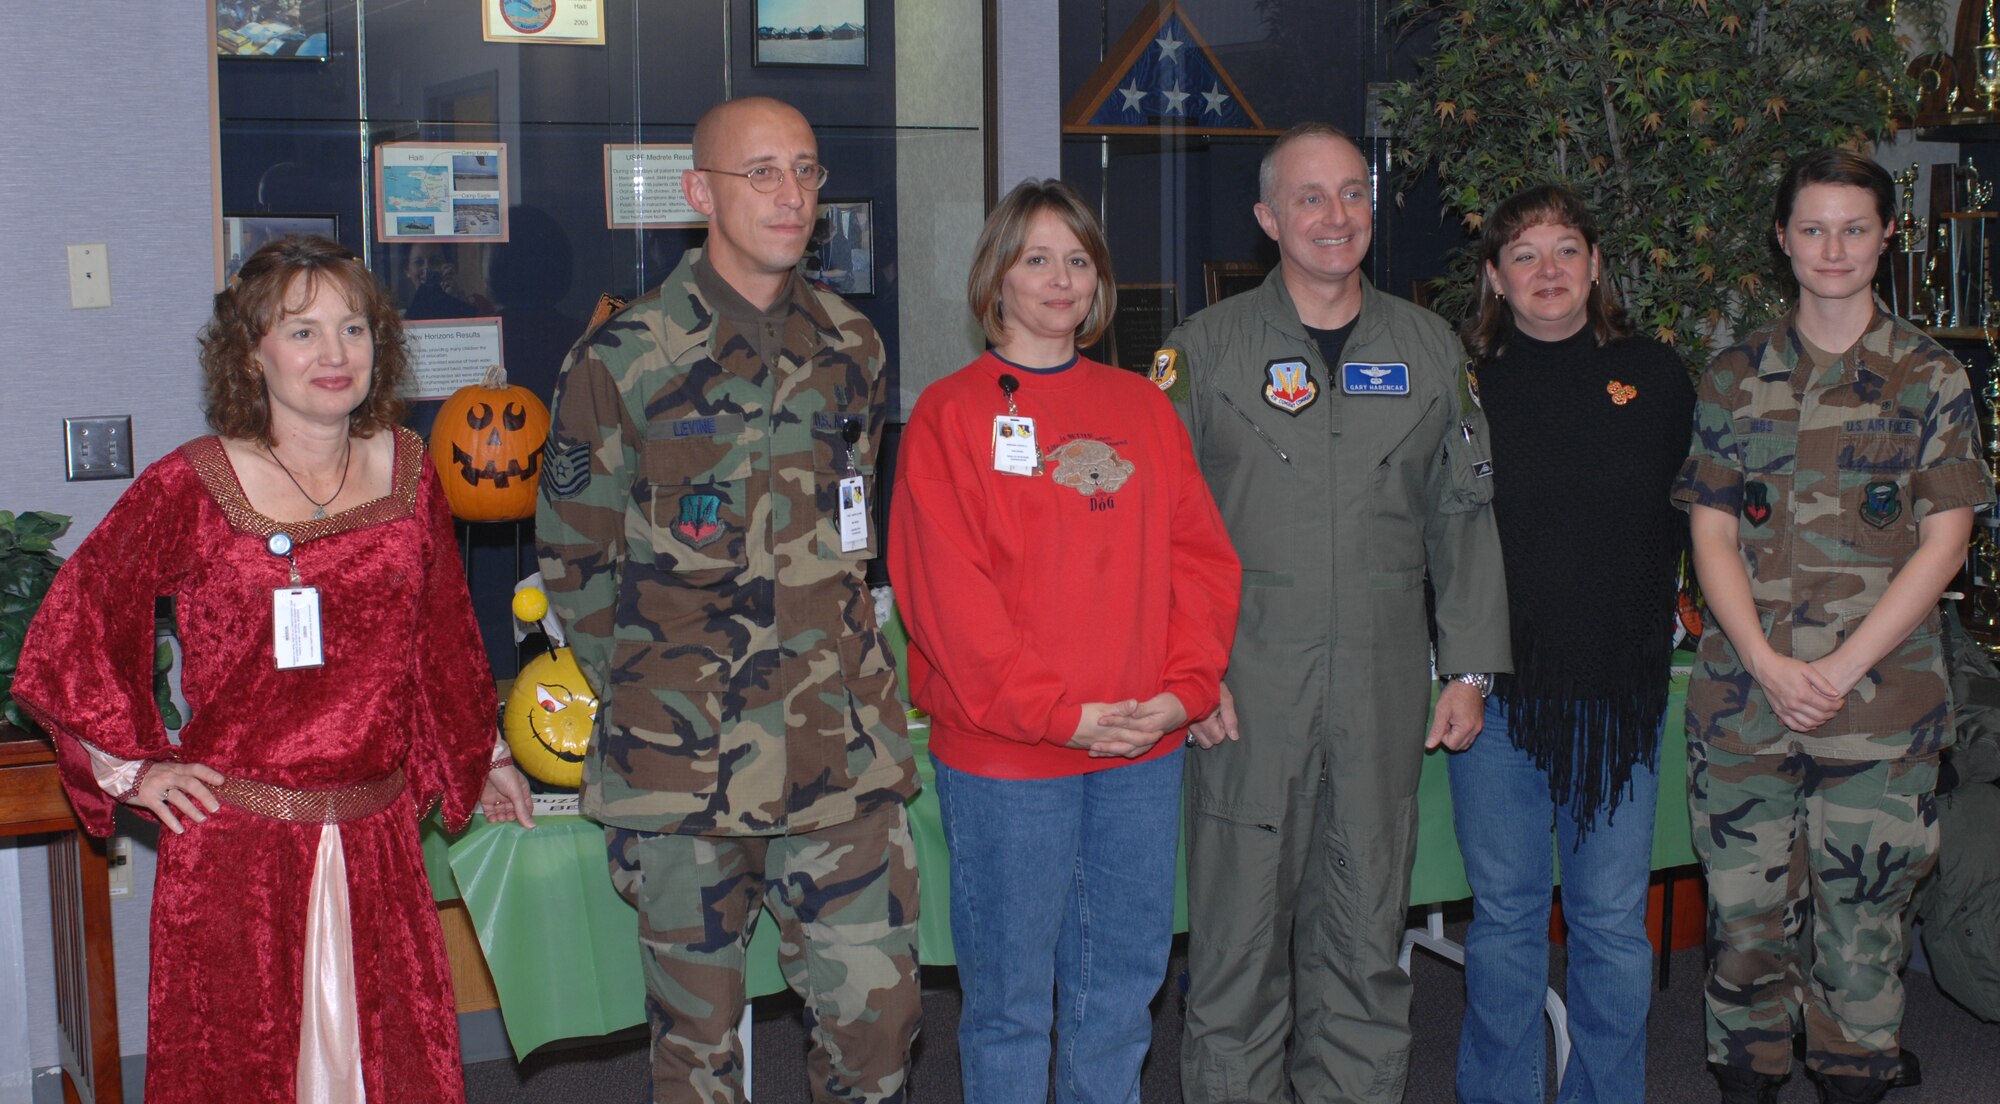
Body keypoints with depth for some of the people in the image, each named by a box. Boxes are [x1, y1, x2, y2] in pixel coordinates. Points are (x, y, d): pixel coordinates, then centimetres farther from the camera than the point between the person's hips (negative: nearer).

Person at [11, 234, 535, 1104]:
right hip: (236, 835, -4)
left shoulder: (407, 470, 4)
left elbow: (446, 633, 18)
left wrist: (483, 756, 26)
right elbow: (69, 631, 0)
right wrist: (132, 767, -1)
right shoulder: (188, 489, -8)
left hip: (376, 836, 4)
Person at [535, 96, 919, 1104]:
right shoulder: (623, 362, -6)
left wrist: (837, 664, 13)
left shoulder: (850, 350, 8)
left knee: (878, 1009, 5)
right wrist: (647, 692, 0)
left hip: (844, 755, 4)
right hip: (685, 760, -3)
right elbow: (573, 557, 0)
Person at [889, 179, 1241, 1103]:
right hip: (1002, 754, -4)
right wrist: (1058, 712, -15)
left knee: (1124, 974, 14)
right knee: (1010, 988, 4)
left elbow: (1200, 555, 9)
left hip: (1145, 748, 5)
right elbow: (943, 587, -10)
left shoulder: (1142, 407, 13)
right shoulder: (950, 414, -2)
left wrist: (1184, 687, -6)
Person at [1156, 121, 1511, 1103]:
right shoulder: (1204, 348, 2)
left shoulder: (1430, 349, 11)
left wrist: (1470, 668, 6)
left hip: (1383, 688, 3)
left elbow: (1463, 517, 12)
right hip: (1244, 688, -2)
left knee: (1366, 937, 9)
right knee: (1238, 930, 2)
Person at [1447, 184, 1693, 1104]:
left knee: (1613, 918, 6)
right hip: (1498, 683, -1)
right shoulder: (1460, 382, 1)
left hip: (1619, 685, 1)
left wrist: (1648, 614, 5)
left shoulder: (1654, 378, 5)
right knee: (1504, 912, 7)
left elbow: (1690, 519, 13)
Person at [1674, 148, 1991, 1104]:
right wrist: (1767, 664, -8)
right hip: (1745, 696, 1)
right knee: (1743, 916, 5)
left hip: (1881, 702, -1)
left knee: (1861, 925, 3)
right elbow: (1711, 535, 6)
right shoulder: (1734, 378, 8)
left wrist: (1839, 670, -11)